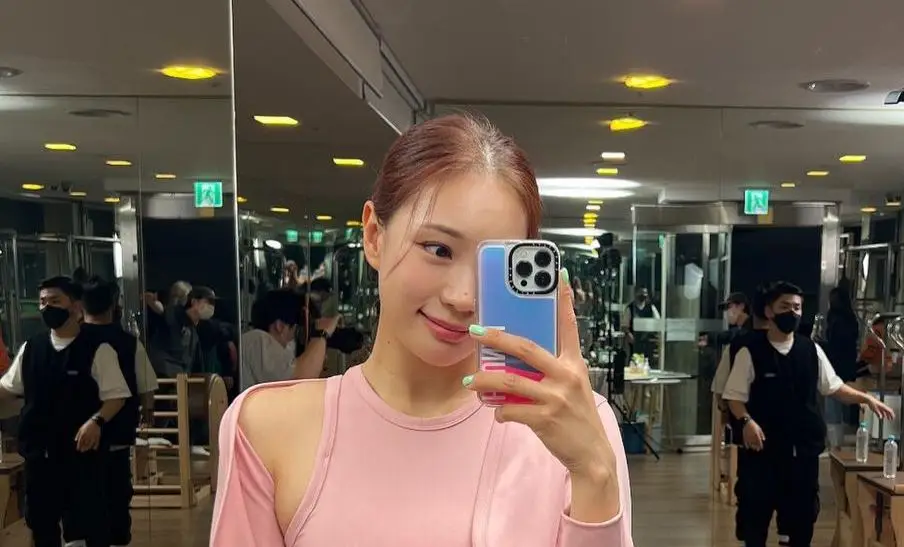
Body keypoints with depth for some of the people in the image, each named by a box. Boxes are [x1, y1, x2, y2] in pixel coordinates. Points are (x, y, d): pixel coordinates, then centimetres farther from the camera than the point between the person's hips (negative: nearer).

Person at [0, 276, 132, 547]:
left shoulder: (98, 350, -11)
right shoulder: (31, 347, 5)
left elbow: (116, 396, -11)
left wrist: (96, 421, -27)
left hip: (82, 452, -5)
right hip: (38, 451, 5)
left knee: (90, 520, 7)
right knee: (40, 520, 18)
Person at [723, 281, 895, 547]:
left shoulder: (811, 350, 4)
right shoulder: (751, 352, -9)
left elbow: (834, 387, 12)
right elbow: (735, 396, -6)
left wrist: (866, 398, 0)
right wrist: (747, 421, -22)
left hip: (804, 446, 4)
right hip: (764, 447, -4)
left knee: (803, 512, 14)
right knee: (756, 512, 6)